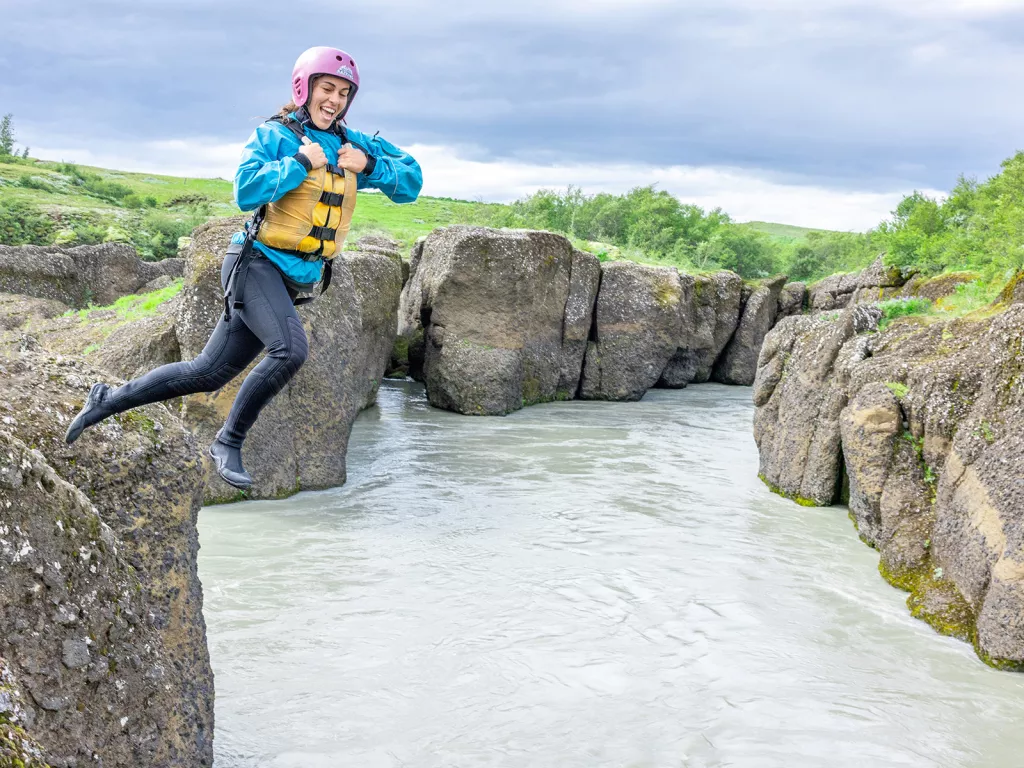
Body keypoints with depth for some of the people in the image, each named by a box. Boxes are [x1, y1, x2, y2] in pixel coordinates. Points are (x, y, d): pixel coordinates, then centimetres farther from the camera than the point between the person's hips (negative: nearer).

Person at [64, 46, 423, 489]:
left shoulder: (353, 145, 10)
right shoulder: (274, 135, -5)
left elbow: (411, 182, 11)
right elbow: (246, 192, -19)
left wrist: (369, 165, -6)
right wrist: (301, 161, -17)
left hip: (295, 281, 6)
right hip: (256, 264, -6)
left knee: (208, 374, 6)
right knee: (290, 350, -30)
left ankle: (108, 400, 22)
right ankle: (228, 444, -12)